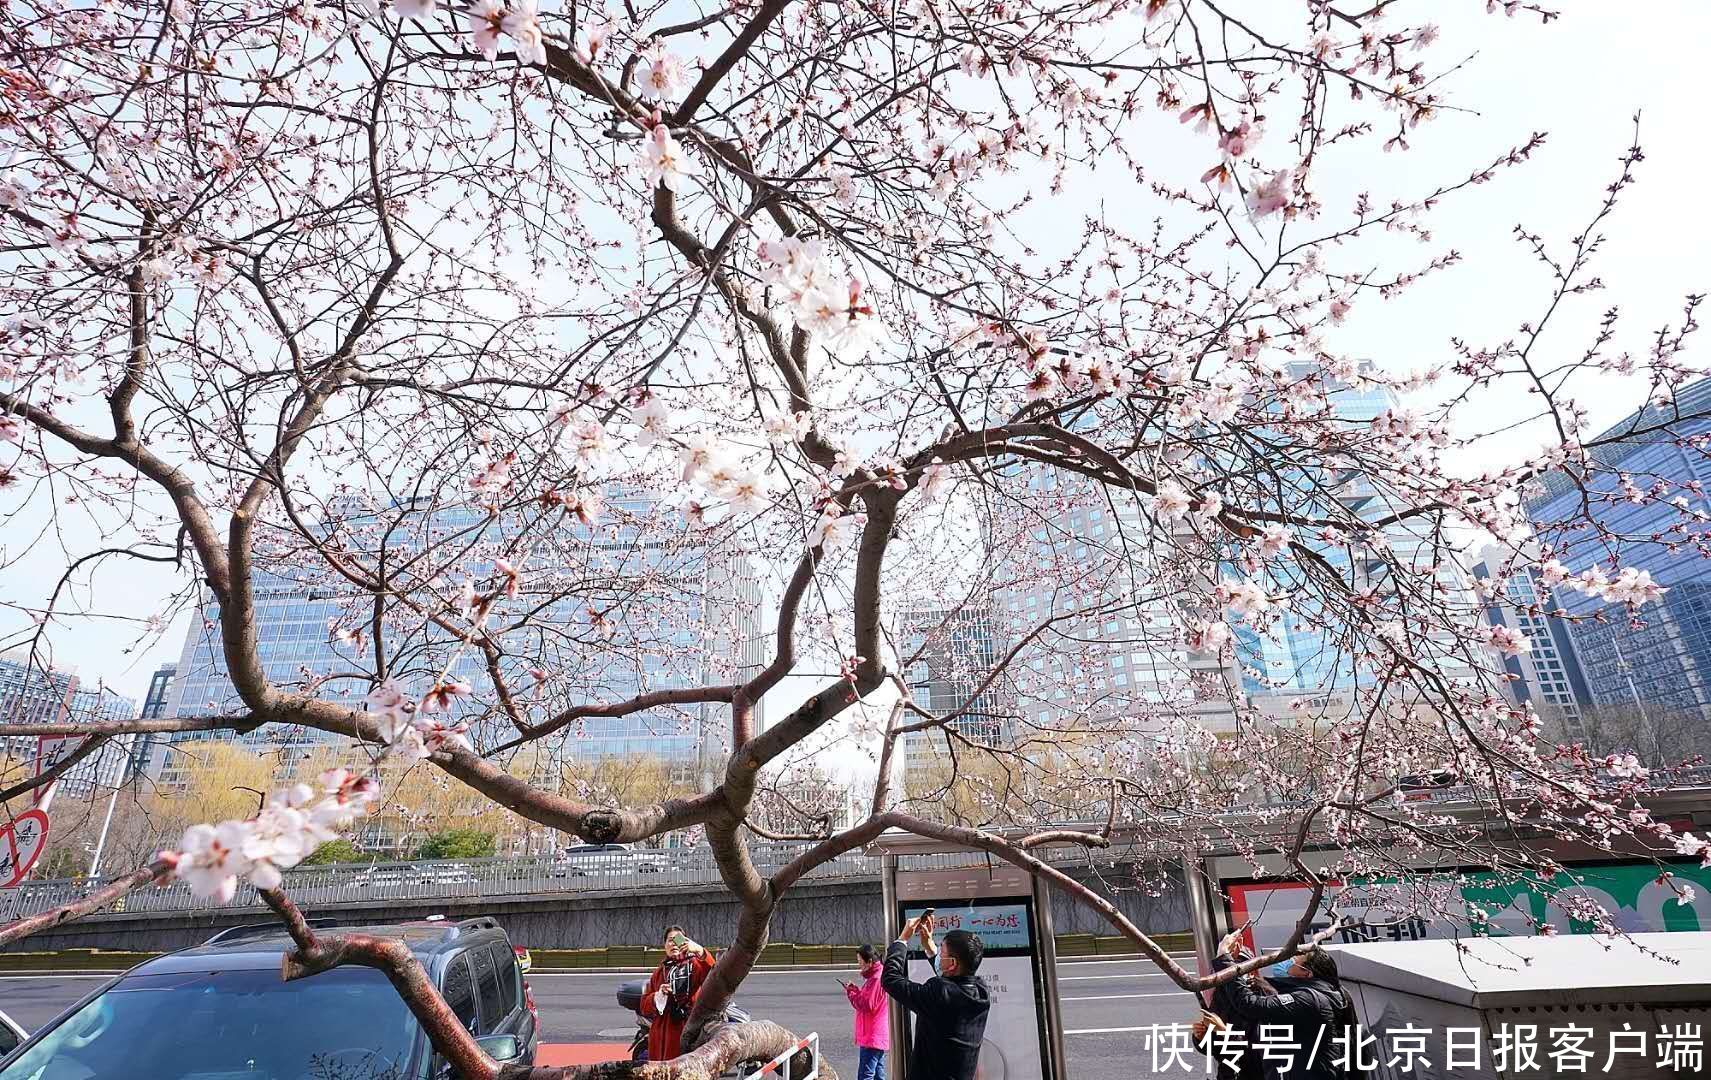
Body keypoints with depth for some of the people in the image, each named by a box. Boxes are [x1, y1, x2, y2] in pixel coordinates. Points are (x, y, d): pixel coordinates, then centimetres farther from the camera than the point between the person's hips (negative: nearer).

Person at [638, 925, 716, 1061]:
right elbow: (645, 1006, 15)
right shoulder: (659, 972, 21)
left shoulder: (695, 964, 8)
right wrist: (659, 995, -6)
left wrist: (699, 951, -34)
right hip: (663, 1032, 4)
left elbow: (711, 973, -16)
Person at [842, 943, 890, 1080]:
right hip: (879, 1036, 11)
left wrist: (851, 993, -10)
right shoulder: (875, 976, 16)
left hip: (872, 1037, -11)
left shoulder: (876, 979, -17)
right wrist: (856, 990, 5)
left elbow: (867, 1005, -20)